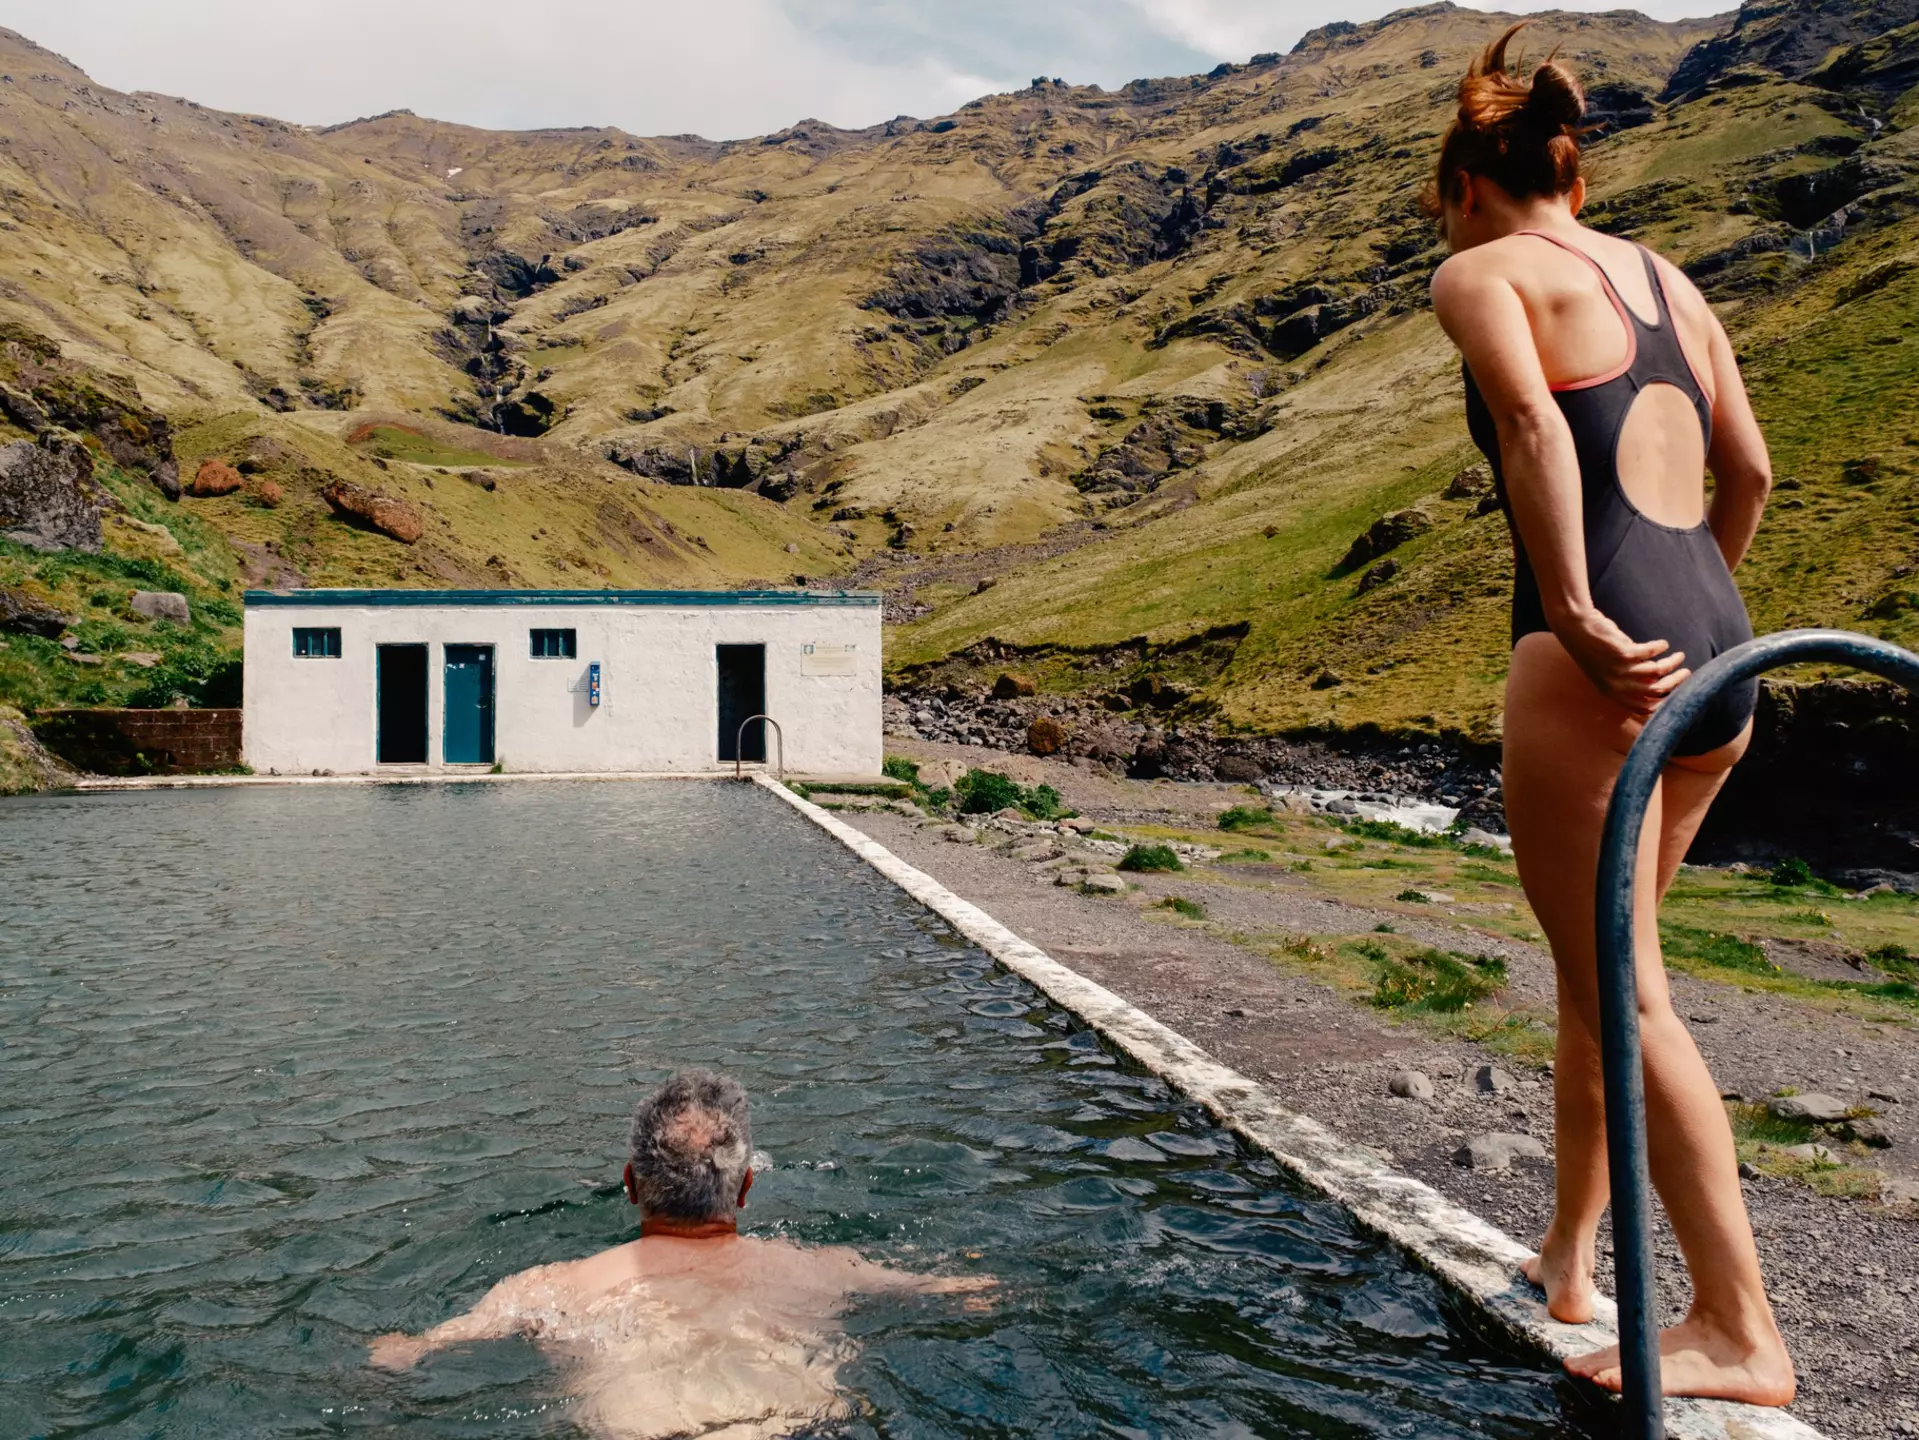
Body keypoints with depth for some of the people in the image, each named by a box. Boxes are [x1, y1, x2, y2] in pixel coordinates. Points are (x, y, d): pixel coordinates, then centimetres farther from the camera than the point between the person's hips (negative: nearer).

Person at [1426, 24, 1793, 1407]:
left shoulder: (1484, 271, 1)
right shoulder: (1666, 278, 22)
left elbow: (1531, 423, -18)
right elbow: (1748, 470, 22)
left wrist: (1576, 613, -22)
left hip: (1594, 660, -8)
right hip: (1717, 646, 8)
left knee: (1624, 993, -2)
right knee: (1603, 967, 17)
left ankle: (1739, 1332, 3)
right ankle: (1568, 1256, 29)